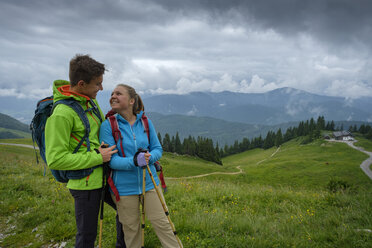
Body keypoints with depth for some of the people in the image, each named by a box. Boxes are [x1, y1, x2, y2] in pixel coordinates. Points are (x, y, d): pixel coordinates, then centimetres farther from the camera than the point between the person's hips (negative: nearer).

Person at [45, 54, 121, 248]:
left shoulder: (90, 101, 3)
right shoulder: (62, 113, -23)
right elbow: (55, 159, -24)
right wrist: (98, 158, -21)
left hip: (103, 176, 9)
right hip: (86, 183, -8)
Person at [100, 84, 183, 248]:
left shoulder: (145, 122, 0)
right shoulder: (108, 126, -9)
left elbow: (157, 148, 4)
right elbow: (111, 159, -13)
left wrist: (149, 157, -19)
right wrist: (133, 161, -31)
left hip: (149, 182, 2)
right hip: (124, 187, -1)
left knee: (161, 224, 8)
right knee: (131, 229, 14)